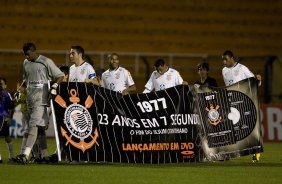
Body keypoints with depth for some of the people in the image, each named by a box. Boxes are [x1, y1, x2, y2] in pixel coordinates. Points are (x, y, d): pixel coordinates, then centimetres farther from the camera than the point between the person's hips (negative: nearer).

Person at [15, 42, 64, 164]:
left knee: (34, 125, -17)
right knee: (40, 128, 8)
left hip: (41, 99, -7)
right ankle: (44, 155, 10)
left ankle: (25, 155, -28)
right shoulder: (26, 63, 14)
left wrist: (54, 87, -14)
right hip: (30, 99, 7)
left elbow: (60, 76, -1)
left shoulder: (46, 62, -5)